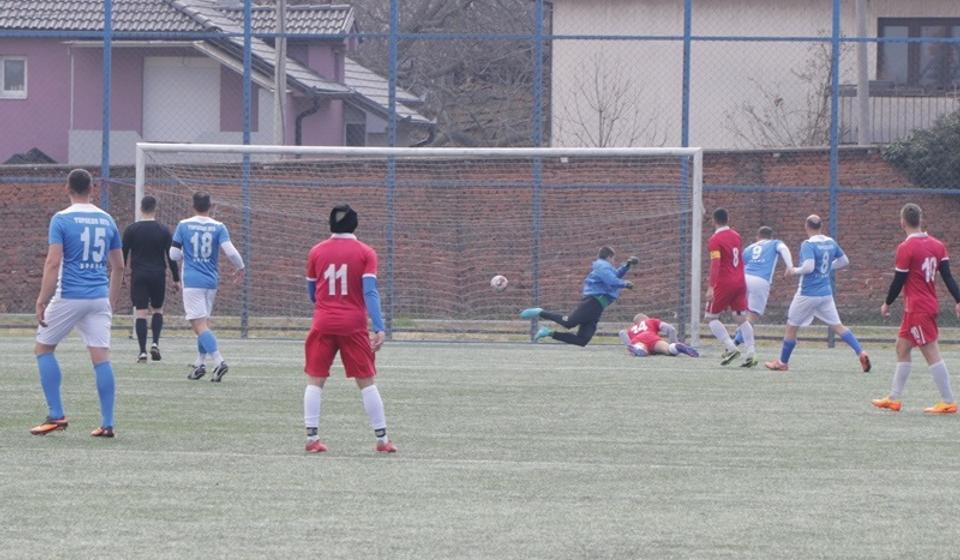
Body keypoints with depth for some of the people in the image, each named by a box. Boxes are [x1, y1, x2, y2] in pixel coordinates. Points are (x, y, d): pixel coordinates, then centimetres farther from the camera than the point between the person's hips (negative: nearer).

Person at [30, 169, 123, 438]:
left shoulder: (61, 219, -7)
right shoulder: (106, 220, 9)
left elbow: (53, 262, -14)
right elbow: (118, 266, 13)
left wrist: (42, 301, -12)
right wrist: (112, 300, 22)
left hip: (68, 297, -4)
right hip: (99, 298, 4)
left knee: (44, 348, 12)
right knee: (101, 357, 2)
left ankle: (56, 415, 5)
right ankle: (107, 423, -2)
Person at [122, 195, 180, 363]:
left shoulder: (131, 229, -1)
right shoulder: (163, 231, 0)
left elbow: (123, 255, 2)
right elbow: (171, 256, 1)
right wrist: (176, 279, 8)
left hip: (138, 275, 0)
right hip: (158, 274, 0)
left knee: (141, 313, -1)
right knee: (157, 310, 16)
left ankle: (142, 351, -7)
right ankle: (155, 343, -2)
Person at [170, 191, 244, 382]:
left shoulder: (184, 225, -2)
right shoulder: (218, 227, -1)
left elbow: (174, 254, -1)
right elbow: (230, 251, -10)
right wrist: (240, 268, 8)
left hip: (192, 281, -3)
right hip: (211, 281, 3)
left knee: (199, 325, -9)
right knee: (204, 323, 18)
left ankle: (219, 361, -24)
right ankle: (200, 363, 18)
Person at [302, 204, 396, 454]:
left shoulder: (317, 252, 5)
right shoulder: (365, 253, -1)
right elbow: (370, 292, -11)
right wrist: (379, 328, -13)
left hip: (323, 324, 1)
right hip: (354, 325, -1)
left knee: (315, 381, 6)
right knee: (366, 382, 5)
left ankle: (312, 438, -1)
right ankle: (382, 440, 7)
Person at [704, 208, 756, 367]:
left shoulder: (715, 240, -10)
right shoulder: (736, 236, 12)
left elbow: (715, 264, -20)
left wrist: (711, 287, -23)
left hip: (724, 283, -6)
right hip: (740, 282, 6)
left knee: (711, 317, 4)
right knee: (741, 318, 6)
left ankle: (730, 347, -10)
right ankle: (751, 353, -7)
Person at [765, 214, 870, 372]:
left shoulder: (808, 245, -17)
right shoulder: (831, 243, 4)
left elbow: (808, 267, -28)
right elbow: (844, 261, 15)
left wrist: (794, 271, -11)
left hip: (808, 294, -6)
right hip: (826, 293, 6)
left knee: (791, 327, 9)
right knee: (837, 326, 7)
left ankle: (782, 362, 19)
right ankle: (860, 352, -8)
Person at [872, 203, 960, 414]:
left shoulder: (906, 248, -15)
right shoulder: (937, 245, 5)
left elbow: (899, 280, -11)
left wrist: (887, 304, 2)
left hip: (917, 309, -8)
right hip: (930, 306, 8)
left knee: (931, 353, -6)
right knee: (902, 348, 17)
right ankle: (894, 398, 21)